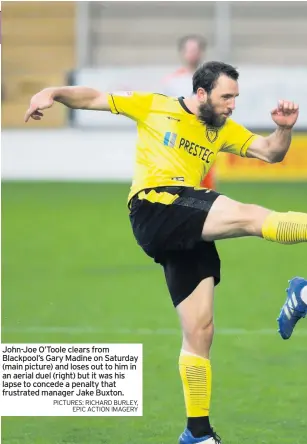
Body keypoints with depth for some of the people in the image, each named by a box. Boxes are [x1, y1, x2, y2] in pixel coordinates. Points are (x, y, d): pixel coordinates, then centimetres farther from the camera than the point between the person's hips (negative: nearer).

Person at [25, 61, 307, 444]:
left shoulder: (223, 130, 21)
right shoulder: (154, 107, 8)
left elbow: (270, 152, 19)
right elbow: (93, 98, 10)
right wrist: (54, 93, -7)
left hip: (191, 230, 7)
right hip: (154, 207, -7)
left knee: (199, 333, 5)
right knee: (251, 216, -26)